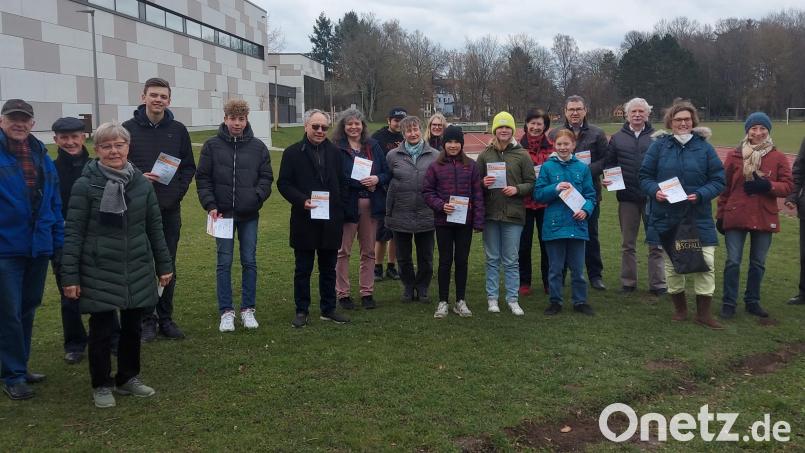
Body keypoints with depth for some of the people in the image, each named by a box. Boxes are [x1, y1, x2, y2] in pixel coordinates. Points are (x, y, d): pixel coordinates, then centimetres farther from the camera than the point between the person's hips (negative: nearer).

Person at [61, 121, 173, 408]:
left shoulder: (142, 184, 3)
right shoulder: (85, 185, -8)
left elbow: (155, 228, 10)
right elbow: (73, 233, -8)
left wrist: (164, 265, 10)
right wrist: (70, 276, -10)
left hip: (138, 271, 4)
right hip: (99, 273, -3)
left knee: (132, 326, 13)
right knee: (102, 330, 5)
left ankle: (128, 378, 31)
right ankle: (101, 385, 23)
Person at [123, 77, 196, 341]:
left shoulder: (178, 130, 6)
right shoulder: (128, 129, -1)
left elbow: (189, 166, 11)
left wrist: (179, 189, -3)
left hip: (170, 210, 2)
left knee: (168, 267, 9)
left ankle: (165, 319, 20)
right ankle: (147, 319, 16)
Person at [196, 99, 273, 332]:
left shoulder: (258, 147, 3)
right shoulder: (212, 146, 0)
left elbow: (266, 178, 6)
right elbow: (202, 178, 2)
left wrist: (257, 197, -11)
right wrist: (210, 205, -8)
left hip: (249, 215, 1)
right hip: (223, 213, -1)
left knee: (249, 262, 6)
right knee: (224, 263, 3)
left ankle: (248, 310, 18)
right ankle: (226, 312, 11)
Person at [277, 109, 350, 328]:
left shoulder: (335, 152, 9)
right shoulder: (292, 152, -1)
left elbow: (343, 183, 12)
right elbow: (283, 183, -4)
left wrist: (340, 207, 1)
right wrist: (302, 201, -17)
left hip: (331, 221, 3)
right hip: (304, 220, -3)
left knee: (328, 268, 12)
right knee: (303, 269, 6)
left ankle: (328, 309, 22)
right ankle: (301, 311, 16)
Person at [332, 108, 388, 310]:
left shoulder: (373, 146, 9)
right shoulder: (336, 148, -5)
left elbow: (386, 172, 9)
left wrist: (377, 179, -12)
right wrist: (361, 182, -16)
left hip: (370, 205, 4)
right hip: (347, 205, -4)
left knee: (369, 251, 11)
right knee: (343, 251, 3)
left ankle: (367, 293, 21)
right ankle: (342, 294, 14)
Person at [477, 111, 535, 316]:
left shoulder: (522, 155, 1)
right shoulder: (485, 155, 5)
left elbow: (530, 183, 3)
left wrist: (517, 189, -15)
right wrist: (483, 183, -11)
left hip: (513, 214, -1)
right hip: (490, 213, 1)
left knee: (511, 260, 6)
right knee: (492, 259, 10)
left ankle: (512, 299, 15)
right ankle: (492, 298, 19)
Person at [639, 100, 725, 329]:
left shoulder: (704, 147, 1)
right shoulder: (659, 146, 1)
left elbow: (718, 180, 2)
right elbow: (645, 176, 3)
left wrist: (700, 195, -15)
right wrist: (655, 190, -16)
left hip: (698, 218, 0)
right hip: (666, 217, 0)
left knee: (706, 263, -4)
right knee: (671, 264, 9)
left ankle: (703, 312, 11)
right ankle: (679, 308, 28)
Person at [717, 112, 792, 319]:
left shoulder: (778, 158, 2)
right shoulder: (734, 156, 1)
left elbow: (788, 186, 1)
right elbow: (724, 187, 5)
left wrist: (767, 186, -19)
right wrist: (720, 215, 5)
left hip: (765, 218, 1)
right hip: (735, 217, -1)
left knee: (758, 263, 12)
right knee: (732, 261, -1)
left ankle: (752, 302, 26)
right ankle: (728, 303, 10)